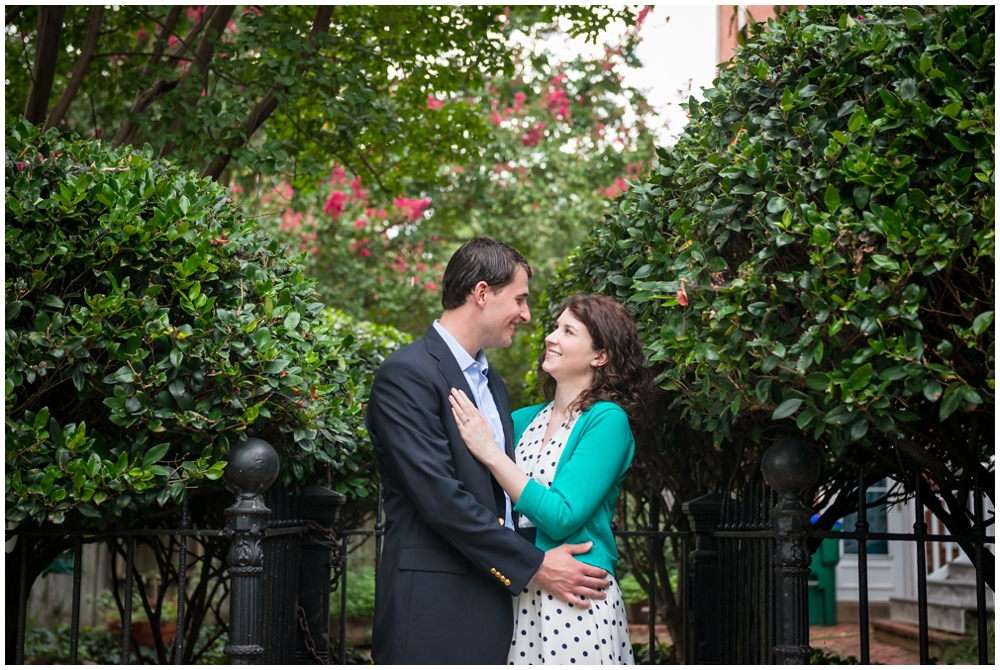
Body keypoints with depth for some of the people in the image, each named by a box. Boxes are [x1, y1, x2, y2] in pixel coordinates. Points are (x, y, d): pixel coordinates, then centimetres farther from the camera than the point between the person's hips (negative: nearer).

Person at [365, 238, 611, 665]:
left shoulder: (491, 383, 20)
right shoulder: (406, 374, -10)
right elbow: (440, 497, -18)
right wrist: (534, 566, -15)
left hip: (494, 607, 8)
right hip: (433, 613, -8)